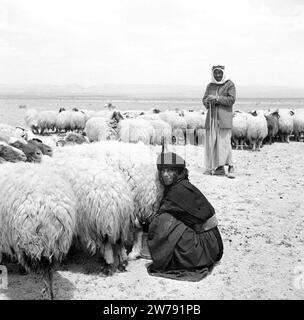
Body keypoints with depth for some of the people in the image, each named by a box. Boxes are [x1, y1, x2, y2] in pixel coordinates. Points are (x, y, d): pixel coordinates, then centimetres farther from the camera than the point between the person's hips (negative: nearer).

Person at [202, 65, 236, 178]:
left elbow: (231, 99, -7)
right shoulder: (210, 86, 18)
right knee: (211, 142, 1)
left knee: (224, 141, -12)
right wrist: (208, 101, -8)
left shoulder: (229, 84, 3)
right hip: (212, 117, 5)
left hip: (224, 117, -5)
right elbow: (204, 100, 16)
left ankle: (230, 167, -7)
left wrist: (217, 98, -14)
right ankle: (218, 168, 5)